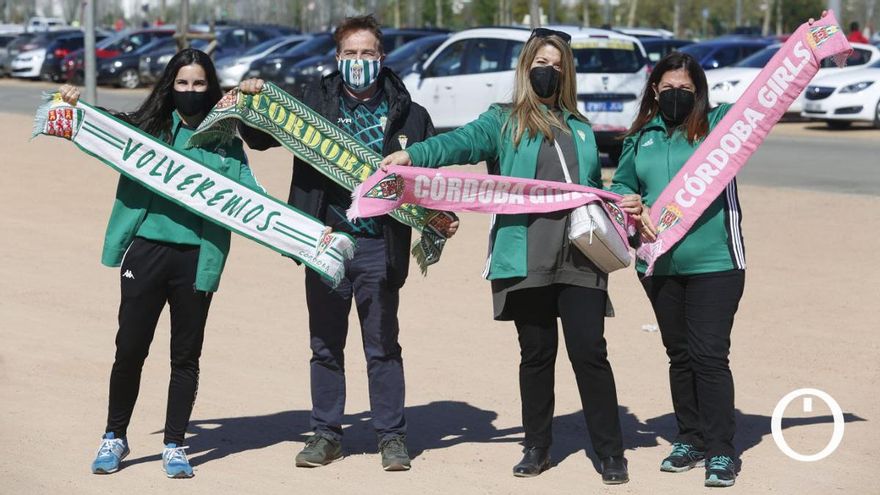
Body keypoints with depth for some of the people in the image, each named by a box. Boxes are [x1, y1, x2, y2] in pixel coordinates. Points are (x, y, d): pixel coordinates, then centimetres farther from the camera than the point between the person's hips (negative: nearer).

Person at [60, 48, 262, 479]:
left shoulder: (226, 140, 8)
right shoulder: (147, 127, 5)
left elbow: (248, 192, 3)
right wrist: (73, 107, -9)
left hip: (197, 258, 1)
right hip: (146, 250, -1)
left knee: (186, 356, 8)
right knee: (130, 349, 3)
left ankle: (174, 446, 20)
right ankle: (115, 438, 21)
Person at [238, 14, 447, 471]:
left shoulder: (408, 115, 6)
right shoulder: (312, 103, 5)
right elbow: (261, 138, 13)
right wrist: (251, 102, -7)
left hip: (379, 246, -1)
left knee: (383, 345, 4)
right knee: (325, 345, 9)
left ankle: (391, 436, 13)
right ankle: (326, 434, 19)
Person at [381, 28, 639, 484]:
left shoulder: (580, 128, 19)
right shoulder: (503, 122, 6)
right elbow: (461, 142, -14)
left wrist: (621, 205, 9)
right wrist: (413, 155, -32)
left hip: (580, 259, 2)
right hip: (527, 261, -2)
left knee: (589, 352, -3)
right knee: (536, 353, 5)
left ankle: (610, 453, 4)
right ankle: (537, 447, 18)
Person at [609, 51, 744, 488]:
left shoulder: (719, 124, 0)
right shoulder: (641, 138, 11)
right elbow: (620, 186, 17)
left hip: (715, 263, -4)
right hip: (660, 266, 4)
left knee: (710, 355, -7)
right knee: (679, 355, 14)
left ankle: (720, 452, 0)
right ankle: (691, 441, 25)